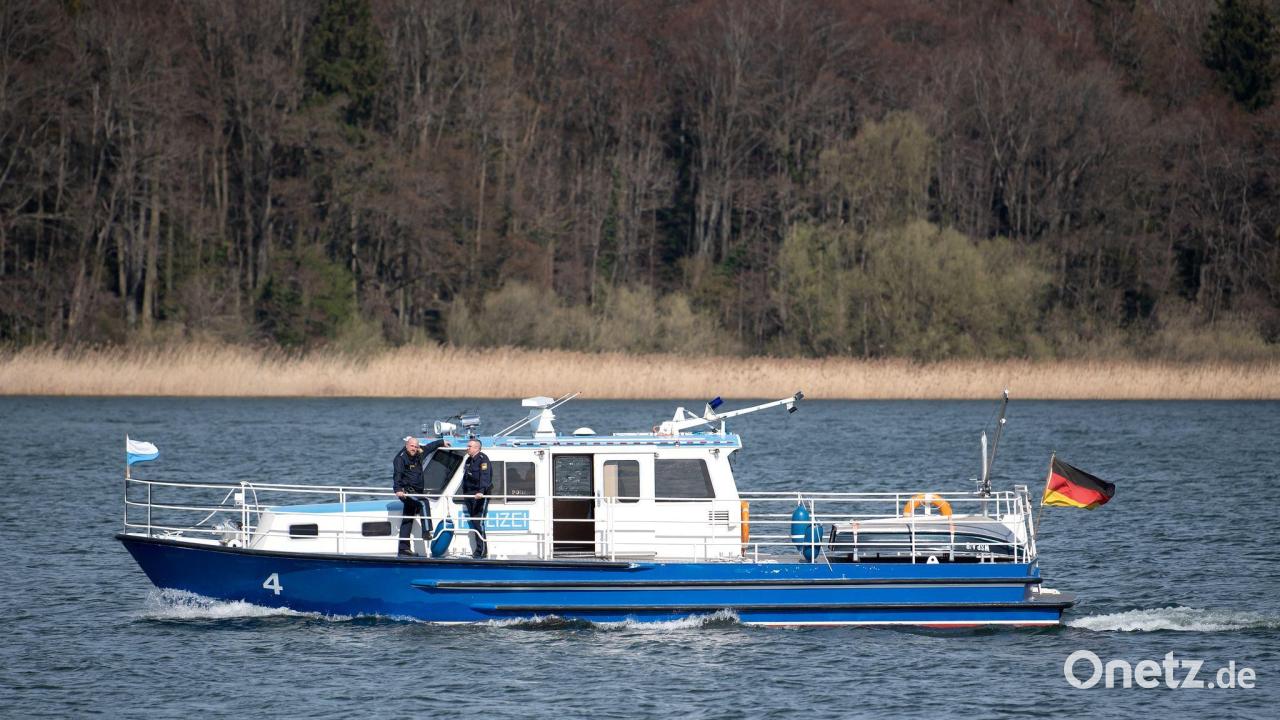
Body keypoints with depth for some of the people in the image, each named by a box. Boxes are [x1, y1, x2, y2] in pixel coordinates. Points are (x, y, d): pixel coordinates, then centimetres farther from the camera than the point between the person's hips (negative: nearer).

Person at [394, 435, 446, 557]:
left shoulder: (418, 455, 11)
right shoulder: (401, 458, -13)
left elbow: (428, 447, 32)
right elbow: (397, 475, -26)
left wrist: (442, 442, 46)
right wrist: (398, 489, -41)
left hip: (416, 491, 9)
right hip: (406, 491, -9)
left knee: (408, 520, 10)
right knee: (423, 503, -31)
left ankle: (404, 548, 12)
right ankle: (426, 533, -36)